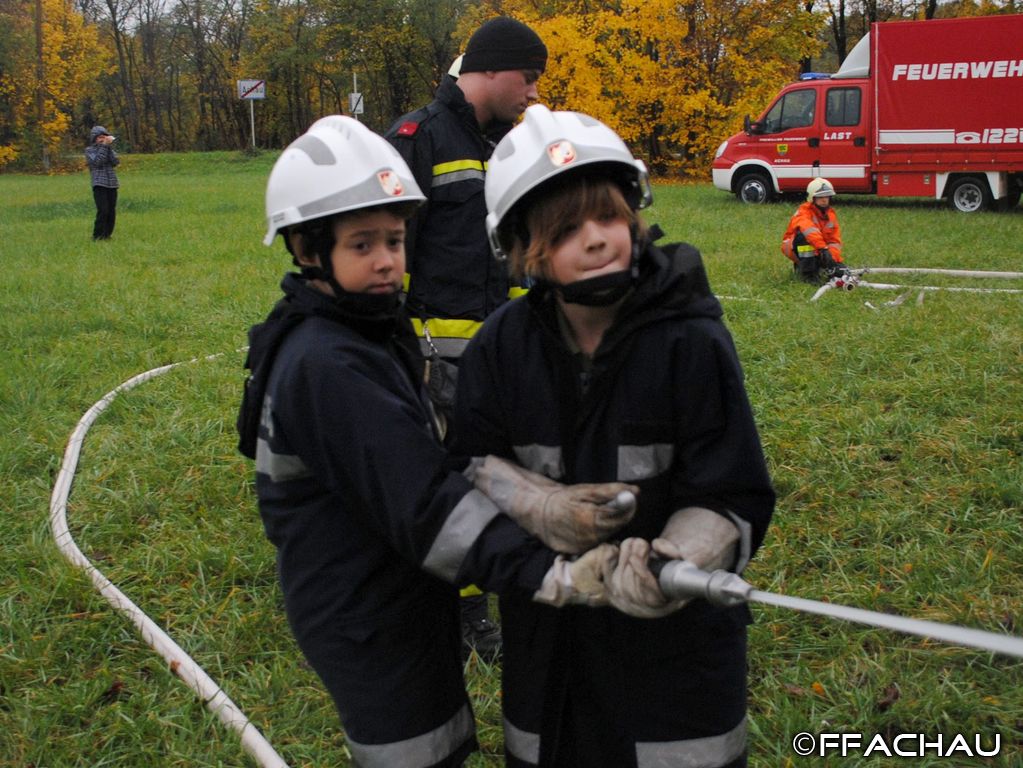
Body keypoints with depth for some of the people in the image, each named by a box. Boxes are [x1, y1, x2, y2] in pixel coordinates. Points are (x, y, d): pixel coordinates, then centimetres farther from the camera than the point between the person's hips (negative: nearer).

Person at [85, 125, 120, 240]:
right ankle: (97, 236, -8)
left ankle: (107, 235, 11)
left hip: (112, 185, 4)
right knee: (103, 211, -15)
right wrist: (104, 146, -12)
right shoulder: (89, 150, 6)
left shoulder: (109, 149, 15)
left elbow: (115, 162, -1)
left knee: (112, 212, 2)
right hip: (99, 185, -4)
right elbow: (97, 161, -12)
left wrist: (109, 147, -8)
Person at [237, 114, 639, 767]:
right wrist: (552, 576, -36)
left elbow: (420, 463, 6)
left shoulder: (371, 332, 6)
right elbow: (421, 501, -32)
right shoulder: (327, 366, -26)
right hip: (368, 626, -10)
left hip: (398, 602, 10)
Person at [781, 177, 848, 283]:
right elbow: (810, 231, -41)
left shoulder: (831, 214, 0)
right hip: (797, 249, -6)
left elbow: (835, 241, -8)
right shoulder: (804, 212, -20)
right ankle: (807, 272, -29)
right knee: (804, 234, -37)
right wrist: (823, 249, -55)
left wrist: (835, 260, -26)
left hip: (816, 253, 6)